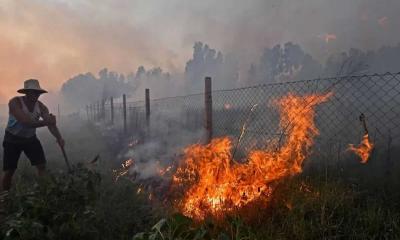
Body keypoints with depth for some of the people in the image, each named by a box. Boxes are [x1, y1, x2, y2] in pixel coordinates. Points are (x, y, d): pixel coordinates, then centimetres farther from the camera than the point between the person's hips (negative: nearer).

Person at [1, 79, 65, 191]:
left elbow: (51, 123, -22)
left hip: (30, 138, 4)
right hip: (13, 139, -4)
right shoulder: (15, 102, -25)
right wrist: (46, 122, -50)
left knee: (42, 165, -5)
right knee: (9, 171, -1)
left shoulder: (40, 106, -11)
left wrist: (59, 137, -40)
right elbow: (26, 122, -38)